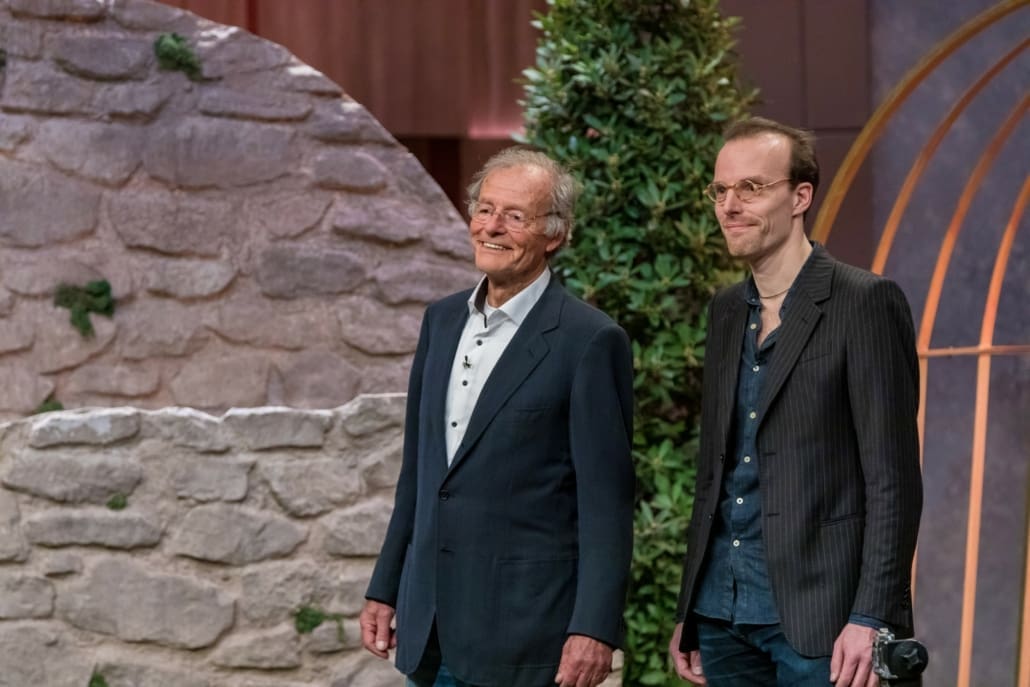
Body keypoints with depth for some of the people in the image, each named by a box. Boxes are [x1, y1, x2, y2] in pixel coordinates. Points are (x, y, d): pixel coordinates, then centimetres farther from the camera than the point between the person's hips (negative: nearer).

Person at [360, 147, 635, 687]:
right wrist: (384, 590, 16)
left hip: (525, 626, -6)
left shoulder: (590, 341, -9)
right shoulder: (442, 320, 11)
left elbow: (606, 501, -11)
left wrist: (594, 630, -16)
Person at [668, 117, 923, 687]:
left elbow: (893, 478, -11)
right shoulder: (726, 312, 14)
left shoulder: (866, 302, -7)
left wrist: (872, 619, -17)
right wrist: (688, 610, 15)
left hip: (817, 618, -6)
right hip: (722, 614, 6)